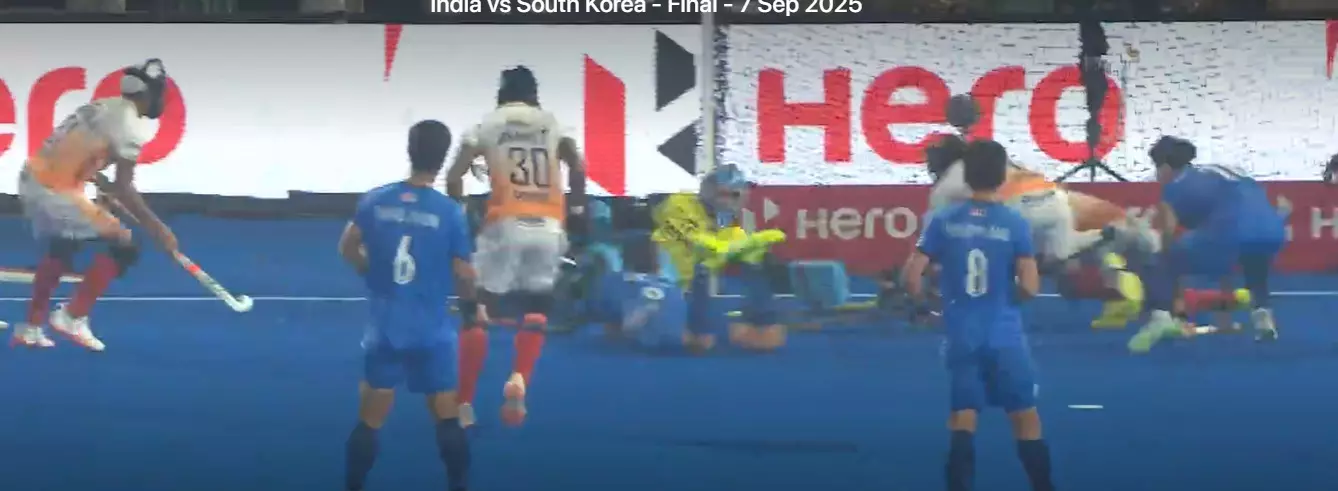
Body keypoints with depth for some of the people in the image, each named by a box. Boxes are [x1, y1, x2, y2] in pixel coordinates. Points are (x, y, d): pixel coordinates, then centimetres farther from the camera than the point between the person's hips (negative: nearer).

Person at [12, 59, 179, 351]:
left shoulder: (102, 107, 13)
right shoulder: (128, 126, -12)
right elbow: (123, 190, -14)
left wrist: (100, 181, 28)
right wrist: (157, 228, -9)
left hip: (33, 179, 9)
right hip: (55, 192, -9)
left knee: (61, 250, 31)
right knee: (123, 247, -2)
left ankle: (31, 327, 35)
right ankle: (72, 318, 1)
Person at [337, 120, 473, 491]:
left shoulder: (375, 200, -3)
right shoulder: (449, 212, -12)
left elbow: (347, 248, 7)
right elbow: (463, 273, -8)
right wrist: (469, 302, 13)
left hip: (385, 327, 2)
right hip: (431, 331, -2)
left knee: (369, 421, 11)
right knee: (447, 420, 7)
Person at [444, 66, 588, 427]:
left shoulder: (488, 124, 8)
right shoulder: (552, 123, 13)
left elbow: (454, 176, 1)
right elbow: (578, 168, 1)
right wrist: (575, 210, 12)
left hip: (506, 225, -2)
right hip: (547, 227, 2)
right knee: (536, 311, 18)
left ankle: (464, 403, 5)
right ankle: (519, 379, -6)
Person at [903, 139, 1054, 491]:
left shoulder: (944, 221, -1)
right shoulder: (1014, 223, -7)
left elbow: (910, 276, -2)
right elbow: (1029, 286, -11)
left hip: (960, 337, 2)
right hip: (1004, 337, -2)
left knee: (963, 423, 4)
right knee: (1026, 421, 8)